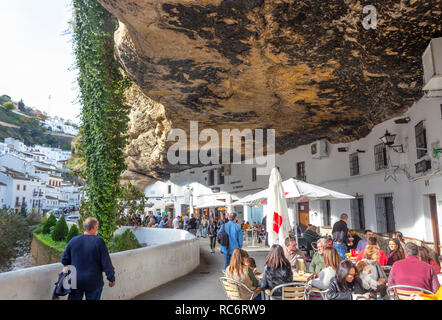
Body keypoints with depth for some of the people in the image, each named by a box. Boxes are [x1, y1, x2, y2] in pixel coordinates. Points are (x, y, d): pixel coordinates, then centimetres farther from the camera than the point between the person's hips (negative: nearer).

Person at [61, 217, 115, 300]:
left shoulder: (73, 241, -3)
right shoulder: (99, 242, -15)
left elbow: (64, 260, 6)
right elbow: (106, 263, -13)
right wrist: (111, 279, 0)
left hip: (76, 282, 3)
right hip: (93, 283, -3)